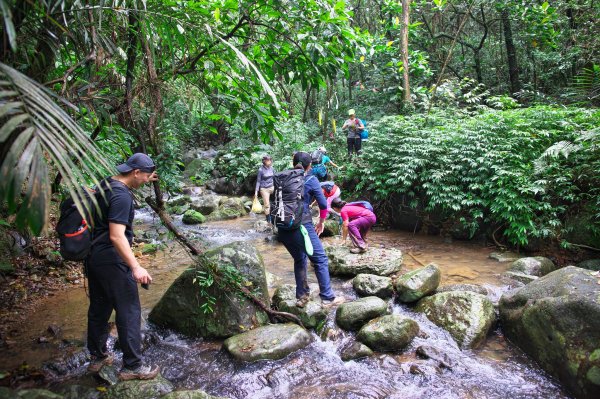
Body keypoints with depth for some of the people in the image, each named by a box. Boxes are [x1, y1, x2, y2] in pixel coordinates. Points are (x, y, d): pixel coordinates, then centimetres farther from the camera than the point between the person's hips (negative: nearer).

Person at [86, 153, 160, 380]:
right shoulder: (121, 196, -22)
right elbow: (116, 236, -29)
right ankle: (132, 366, 9)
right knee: (129, 312, 0)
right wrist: (135, 267, -31)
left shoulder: (107, 184, 7)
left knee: (98, 308, 20)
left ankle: (97, 357, 34)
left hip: (93, 257, 10)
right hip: (111, 260, -10)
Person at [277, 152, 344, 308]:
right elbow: (323, 204, -1)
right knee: (320, 260, 7)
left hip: (283, 229, 5)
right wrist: (321, 223, 14)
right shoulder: (311, 180, 0)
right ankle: (327, 297, 9)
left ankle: (301, 296, 27)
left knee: (299, 260, 23)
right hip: (302, 226, -5)